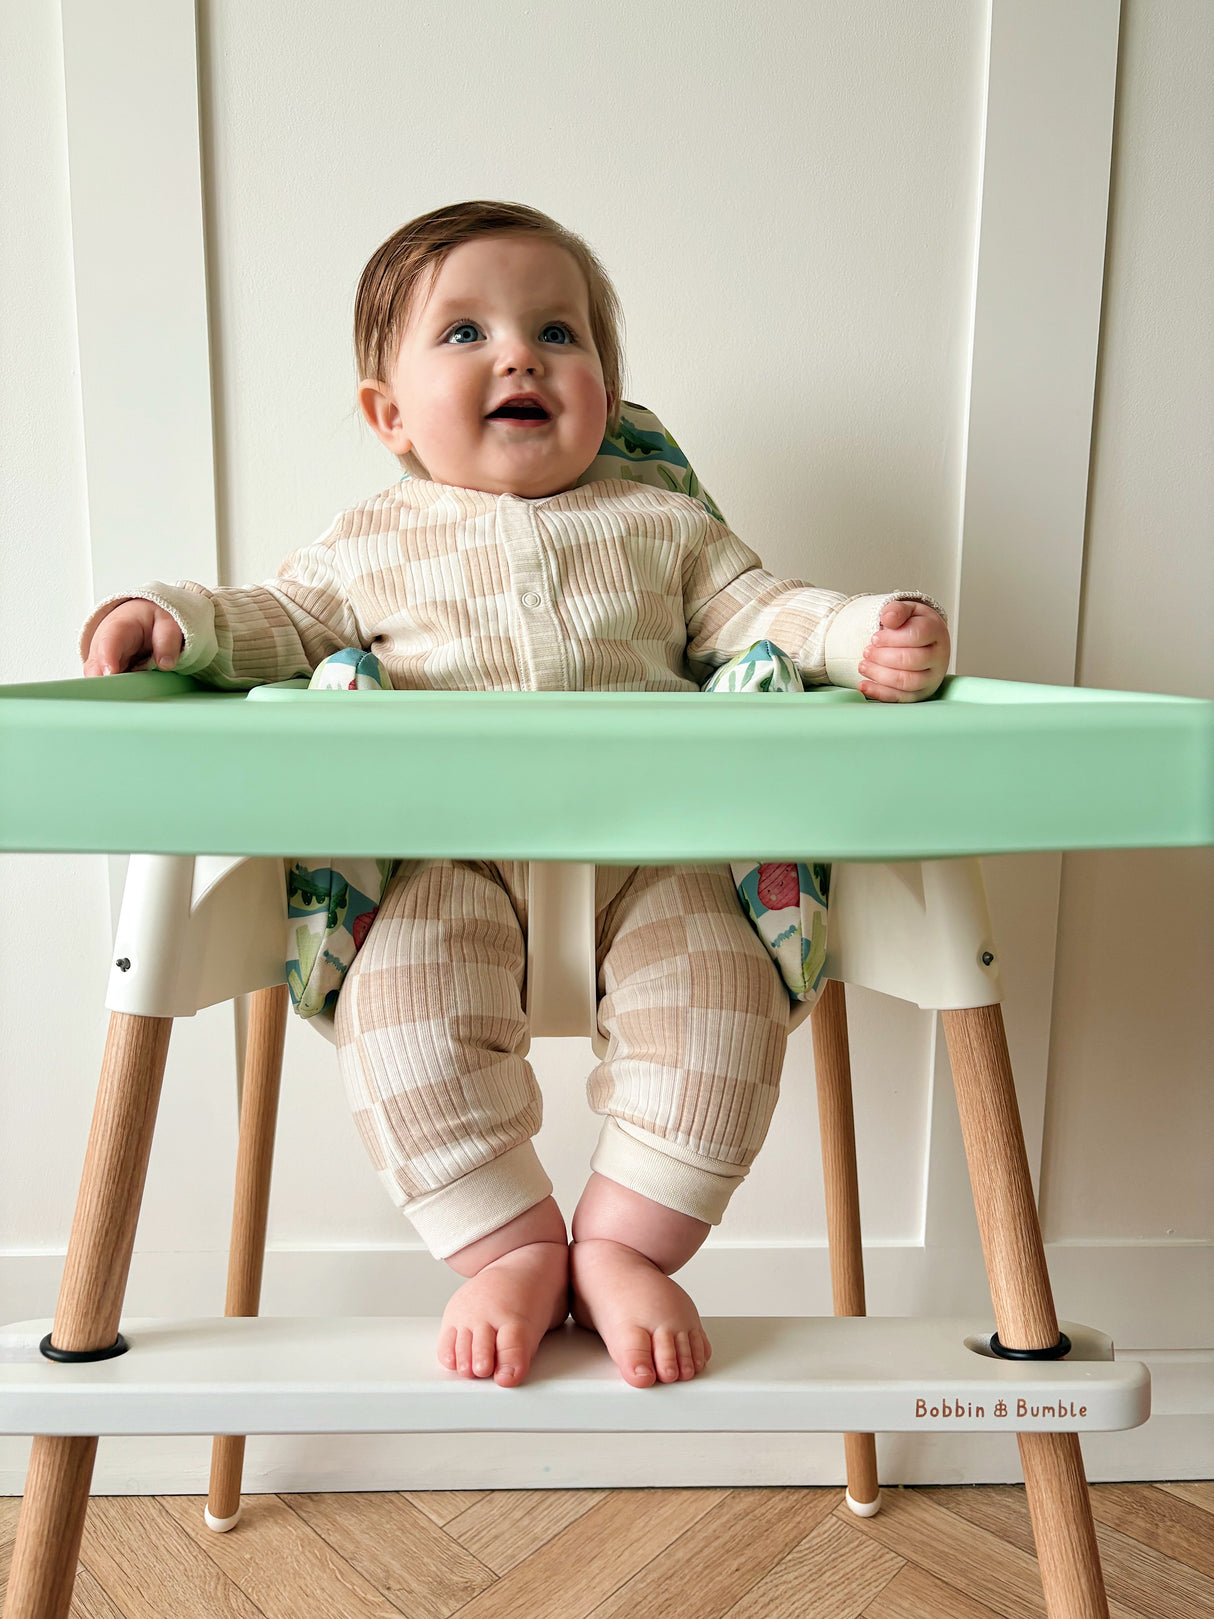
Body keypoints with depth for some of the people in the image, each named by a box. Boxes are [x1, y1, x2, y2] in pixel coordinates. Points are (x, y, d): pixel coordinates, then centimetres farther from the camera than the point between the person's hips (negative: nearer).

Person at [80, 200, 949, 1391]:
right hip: (454, 860, 0)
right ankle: (509, 1244, -6)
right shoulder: (373, 543, 18)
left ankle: (623, 1244, -3)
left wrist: (867, 635, -3)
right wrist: (177, 620, 1)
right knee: (399, 1010, -26)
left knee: (721, 1004, -22)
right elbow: (280, 623, 21)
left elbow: (757, 614, 16)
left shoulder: (663, 526, 19)